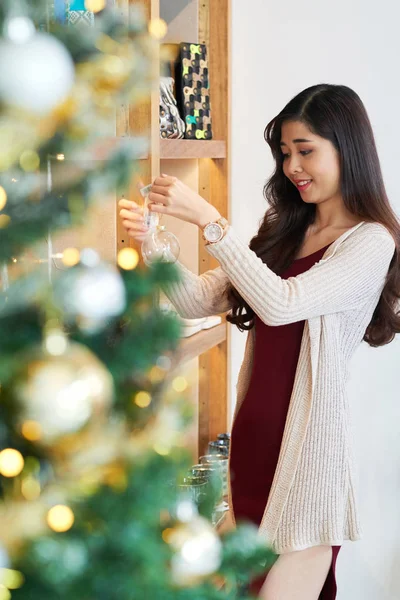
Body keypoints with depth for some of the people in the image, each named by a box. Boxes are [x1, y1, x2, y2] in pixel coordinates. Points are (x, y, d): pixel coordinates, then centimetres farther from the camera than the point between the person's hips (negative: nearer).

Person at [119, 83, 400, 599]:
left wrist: (207, 219, -23)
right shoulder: (284, 231, 13)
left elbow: (282, 303, -23)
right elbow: (200, 301, 6)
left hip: (306, 439, -7)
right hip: (253, 435, 7)